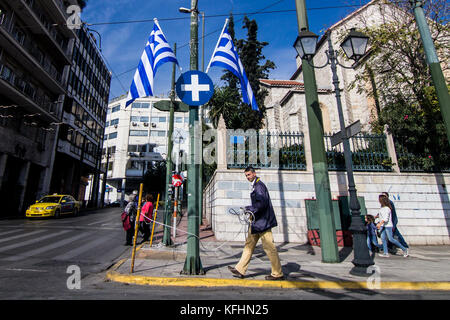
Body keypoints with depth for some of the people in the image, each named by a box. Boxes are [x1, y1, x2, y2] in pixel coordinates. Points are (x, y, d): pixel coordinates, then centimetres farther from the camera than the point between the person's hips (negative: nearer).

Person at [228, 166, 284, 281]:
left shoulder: (259, 185, -14)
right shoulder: (255, 186, 16)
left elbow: (262, 203, -23)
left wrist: (249, 209, -14)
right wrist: (250, 209, 9)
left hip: (262, 222, -10)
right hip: (257, 222, 10)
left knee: (269, 247, 0)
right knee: (249, 245, 12)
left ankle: (278, 274, 14)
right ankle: (240, 270, 19)